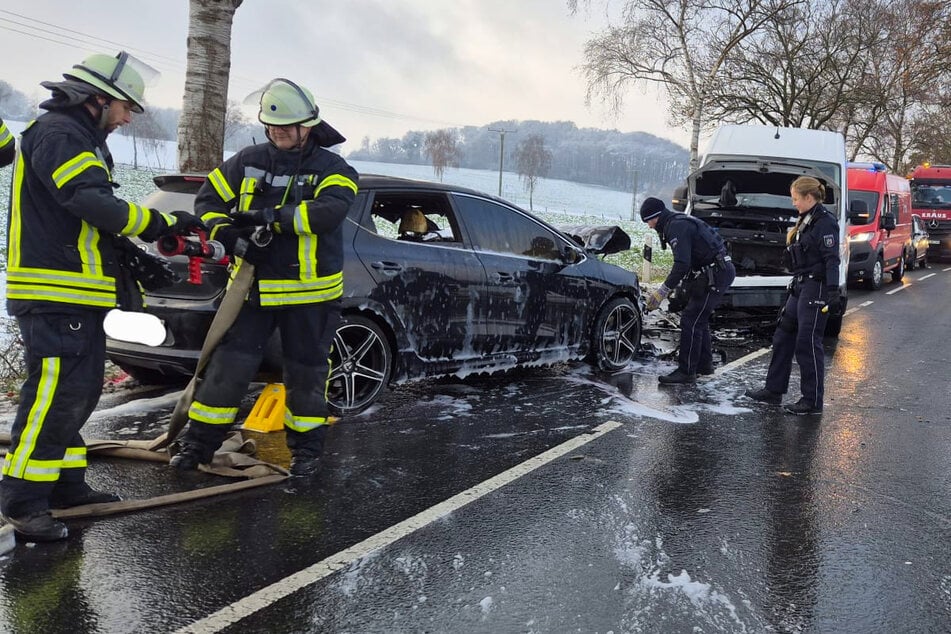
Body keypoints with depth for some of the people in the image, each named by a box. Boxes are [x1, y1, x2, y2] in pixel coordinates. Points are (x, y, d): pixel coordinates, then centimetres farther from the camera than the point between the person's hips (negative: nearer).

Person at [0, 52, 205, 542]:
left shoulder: (82, 140, 23)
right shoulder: (57, 134, -11)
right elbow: (93, 204, -24)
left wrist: (136, 257, 14)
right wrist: (162, 222, -17)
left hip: (77, 295, 11)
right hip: (55, 296, -11)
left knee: (80, 393, 14)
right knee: (54, 398, -10)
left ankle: (65, 485, 24)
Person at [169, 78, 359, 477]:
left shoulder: (331, 169, -5)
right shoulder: (248, 161, 6)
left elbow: (329, 212, -23)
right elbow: (208, 199, 9)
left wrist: (267, 216, -26)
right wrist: (229, 237, -11)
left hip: (310, 293, -2)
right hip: (253, 286, 2)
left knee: (306, 372, 10)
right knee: (228, 365, 3)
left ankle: (306, 446, 28)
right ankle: (200, 441, 18)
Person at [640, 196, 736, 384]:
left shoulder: (677, 226, -16)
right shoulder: (679, 222, 18)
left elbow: (682, 264, -25)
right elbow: (684, 261, 22)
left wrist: (663, 291, -21)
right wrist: (669, 287, 17)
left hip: (715, 275, -11)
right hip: (720, 271, 11)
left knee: (690, 320, -10)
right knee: (699, 319, 19)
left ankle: (686, 371, -7)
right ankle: (704, 365, 28)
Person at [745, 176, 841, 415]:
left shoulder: (825, 222, -13)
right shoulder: (805, 221, 15)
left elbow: (832, 260, -20)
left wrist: (833, 293, -26)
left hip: (815, 290, -10)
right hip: (800, 288, 10)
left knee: (807, 344, -5)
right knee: (783, 337, 13)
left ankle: (812, 401, 5)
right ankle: (774, 390, 23)